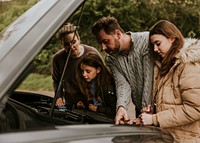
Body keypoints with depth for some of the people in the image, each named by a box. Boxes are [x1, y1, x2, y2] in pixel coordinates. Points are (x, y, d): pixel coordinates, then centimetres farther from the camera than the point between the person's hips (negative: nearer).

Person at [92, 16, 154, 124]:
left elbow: (150, 79, -19)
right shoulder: (111, 59, 4)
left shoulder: (146, 40, -15)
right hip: (140, 109, 5)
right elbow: (122, 85, -9)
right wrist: (121, 107, -29)